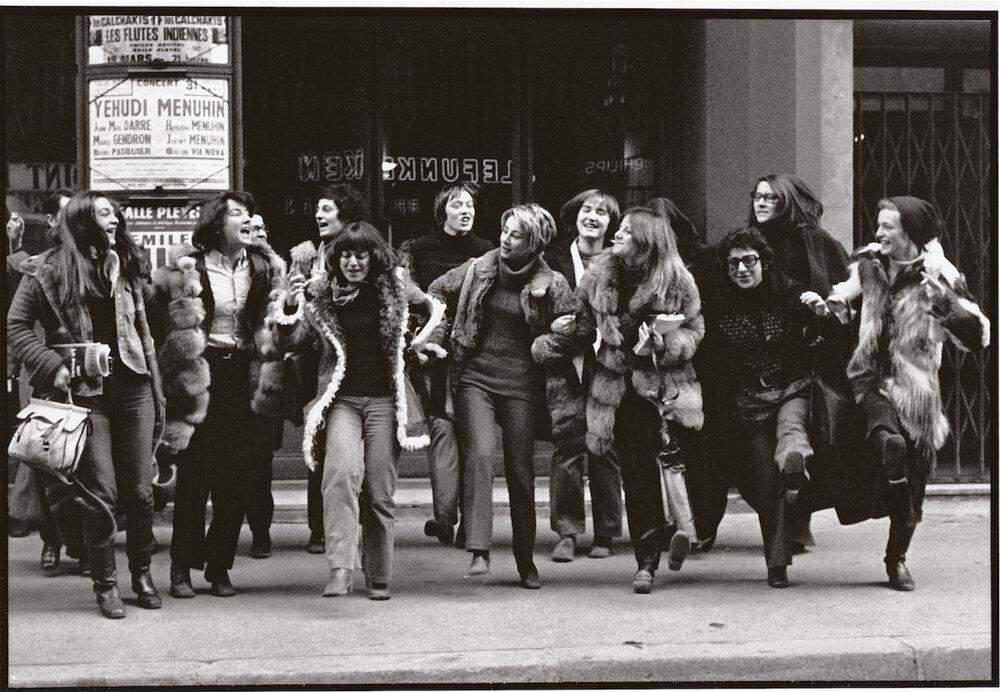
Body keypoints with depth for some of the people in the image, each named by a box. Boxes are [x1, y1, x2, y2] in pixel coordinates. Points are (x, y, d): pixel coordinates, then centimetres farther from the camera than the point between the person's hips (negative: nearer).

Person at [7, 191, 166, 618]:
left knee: (140, 490, 4)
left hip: (132, 386, 4)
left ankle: (142, 573, 19)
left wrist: (157, 397, 15)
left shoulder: (125, 269, 16)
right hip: (85, 392, -4)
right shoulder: (52, 269, 1)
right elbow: (16, 325, 0)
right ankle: (105, 585, 5)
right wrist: (52, 365, -11)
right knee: (101, 492, -5)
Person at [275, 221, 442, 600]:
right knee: (342, 473, -24)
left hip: (384, 401, 1)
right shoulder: (323, 302, 4)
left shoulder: (395, 290, 6)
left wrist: (419, 340, 10)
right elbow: (289, 342, -3)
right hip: (341, 400, -1)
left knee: (379, 491, 2)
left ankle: (378, 579, 14)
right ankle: (340, 570, -30)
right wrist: (289, 309, -20)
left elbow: (434, 307, 23)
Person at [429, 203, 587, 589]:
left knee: (521, 473, 6)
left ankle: (526, 562, 20)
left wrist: (542, 346, -8)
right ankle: (478, 551, -23)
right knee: (479, 455, -19)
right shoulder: (478, 270, 3)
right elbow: (438, 291, 18)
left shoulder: (551, 285, -2)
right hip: (475, 379, 0)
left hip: (521, 385, 0)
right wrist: (439, 333, 9)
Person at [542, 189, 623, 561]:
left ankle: (605, 533, 12)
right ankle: (566, 532, 3)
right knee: (567, 450, -4)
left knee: (606, 450, 3)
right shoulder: (555, 257, 6)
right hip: (568, 366, 0)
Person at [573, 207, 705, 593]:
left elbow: (694, 330, 0)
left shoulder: (677, 281, -5)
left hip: (663, 385, -2)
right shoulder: (600, 275, 3)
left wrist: (663, 344, -16)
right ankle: (646, 561, 4)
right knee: (636, 475, 0)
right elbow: (583, 321, 14)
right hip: (619, 385, 2)